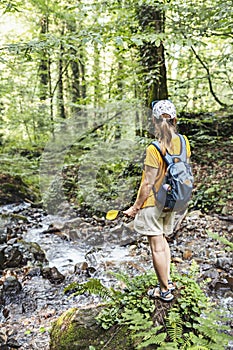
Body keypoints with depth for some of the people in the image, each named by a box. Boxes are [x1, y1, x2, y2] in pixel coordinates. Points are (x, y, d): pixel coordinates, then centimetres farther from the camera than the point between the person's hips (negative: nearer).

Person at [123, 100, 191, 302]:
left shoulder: (154, 149, -24)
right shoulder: (183, 142, -5)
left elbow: (148, 184, -20)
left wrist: (136, 207, -8)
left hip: (152, 203, -7)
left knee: (157, 247, 7)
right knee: (163, 241, 24)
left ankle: (165, 291, 20)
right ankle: (167, 280, 34)